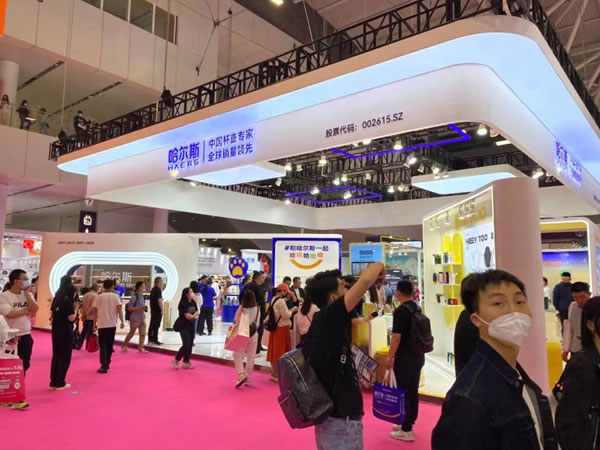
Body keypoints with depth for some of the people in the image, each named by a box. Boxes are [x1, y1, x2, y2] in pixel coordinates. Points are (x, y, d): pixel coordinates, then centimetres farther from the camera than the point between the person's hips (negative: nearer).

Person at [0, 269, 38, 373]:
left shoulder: (28, 295, 6)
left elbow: (34, 310, -8)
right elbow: (9, 314, -22)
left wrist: (27, 293, -10)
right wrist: (26, 310, -10)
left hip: (26, 336, 5)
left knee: (25, 365, 13)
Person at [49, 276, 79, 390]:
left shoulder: (56, 299, 8)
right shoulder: (68, 301, -15)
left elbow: (52, 314, 17)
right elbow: (71, 318, -18)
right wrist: (76, 308, -5)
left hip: (56, 331, 8)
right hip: (66, 332, -8)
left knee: (56, 356, 15)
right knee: (65, 357, 3)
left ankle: (53, 382, 19)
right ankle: (60, 383, 8)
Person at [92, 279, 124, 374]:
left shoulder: (98, 297, 2)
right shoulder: (115, 296, 0)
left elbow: (95, 311, 4)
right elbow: (119, 309, -9)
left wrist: (94, 323, 13)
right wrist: (122, 321, -9)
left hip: (102, 324, -1)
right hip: (112, 324, 1)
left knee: (103, 345, 0)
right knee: (109, 345, 14)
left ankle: (104, 366, -10)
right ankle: (107, 364, 21)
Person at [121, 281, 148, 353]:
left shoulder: (142, 296, 8)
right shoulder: (134, 296, -13)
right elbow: (129, 308, -14)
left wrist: (144, 308, 2)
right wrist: (139, 308, -24)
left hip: (142, 318, 6)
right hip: (135, 318, -6)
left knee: (143, 334, 1)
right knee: (131, 333, 8)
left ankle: (140, 347, 9)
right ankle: (124, 346, 27)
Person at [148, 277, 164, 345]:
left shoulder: (153, 289, 14)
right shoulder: (158, 290, -13)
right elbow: (159, 300, -19)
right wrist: (162, 310, -16)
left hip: (153, 310, 9)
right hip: (157, 310, -9)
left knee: (152, 325, 11)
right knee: (156, 325, -5)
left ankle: (150, 340, 14)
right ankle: (155, 340, -3)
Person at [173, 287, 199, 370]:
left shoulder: (193, 302, 5)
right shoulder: (183, 304, -16)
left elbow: (197, 312, 8)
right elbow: (188, 316, -18)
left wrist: (192, 315, -10)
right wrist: (194, 315, -1)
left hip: (191, 326, 7)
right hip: (183, 326, -7)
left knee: (190, 345, 7)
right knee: (186, 344, -12)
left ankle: (186, 362, 17)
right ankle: (176, 360, 7)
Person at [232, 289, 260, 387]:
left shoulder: (241, 309, -14)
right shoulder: (257, 309, -4)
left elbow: (236, 322, -10)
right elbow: (257, 324, 5)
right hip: (253, 335, 3)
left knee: (238, 355, 7)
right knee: (251, 357, 12)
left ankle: (241, 374, -12)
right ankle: (248, 379, 18)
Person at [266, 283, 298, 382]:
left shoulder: (273, 300, 10)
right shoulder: (281, 301, -19)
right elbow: (286, 315, -18)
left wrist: (289, 310, 10)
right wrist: (293, 310, -3)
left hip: (275, 327, 9)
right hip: (282, 328, -9)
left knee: (274, 351, 14)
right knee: (280, 352, -1)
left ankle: (273, 373, 23)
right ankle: (277, 375, 5)